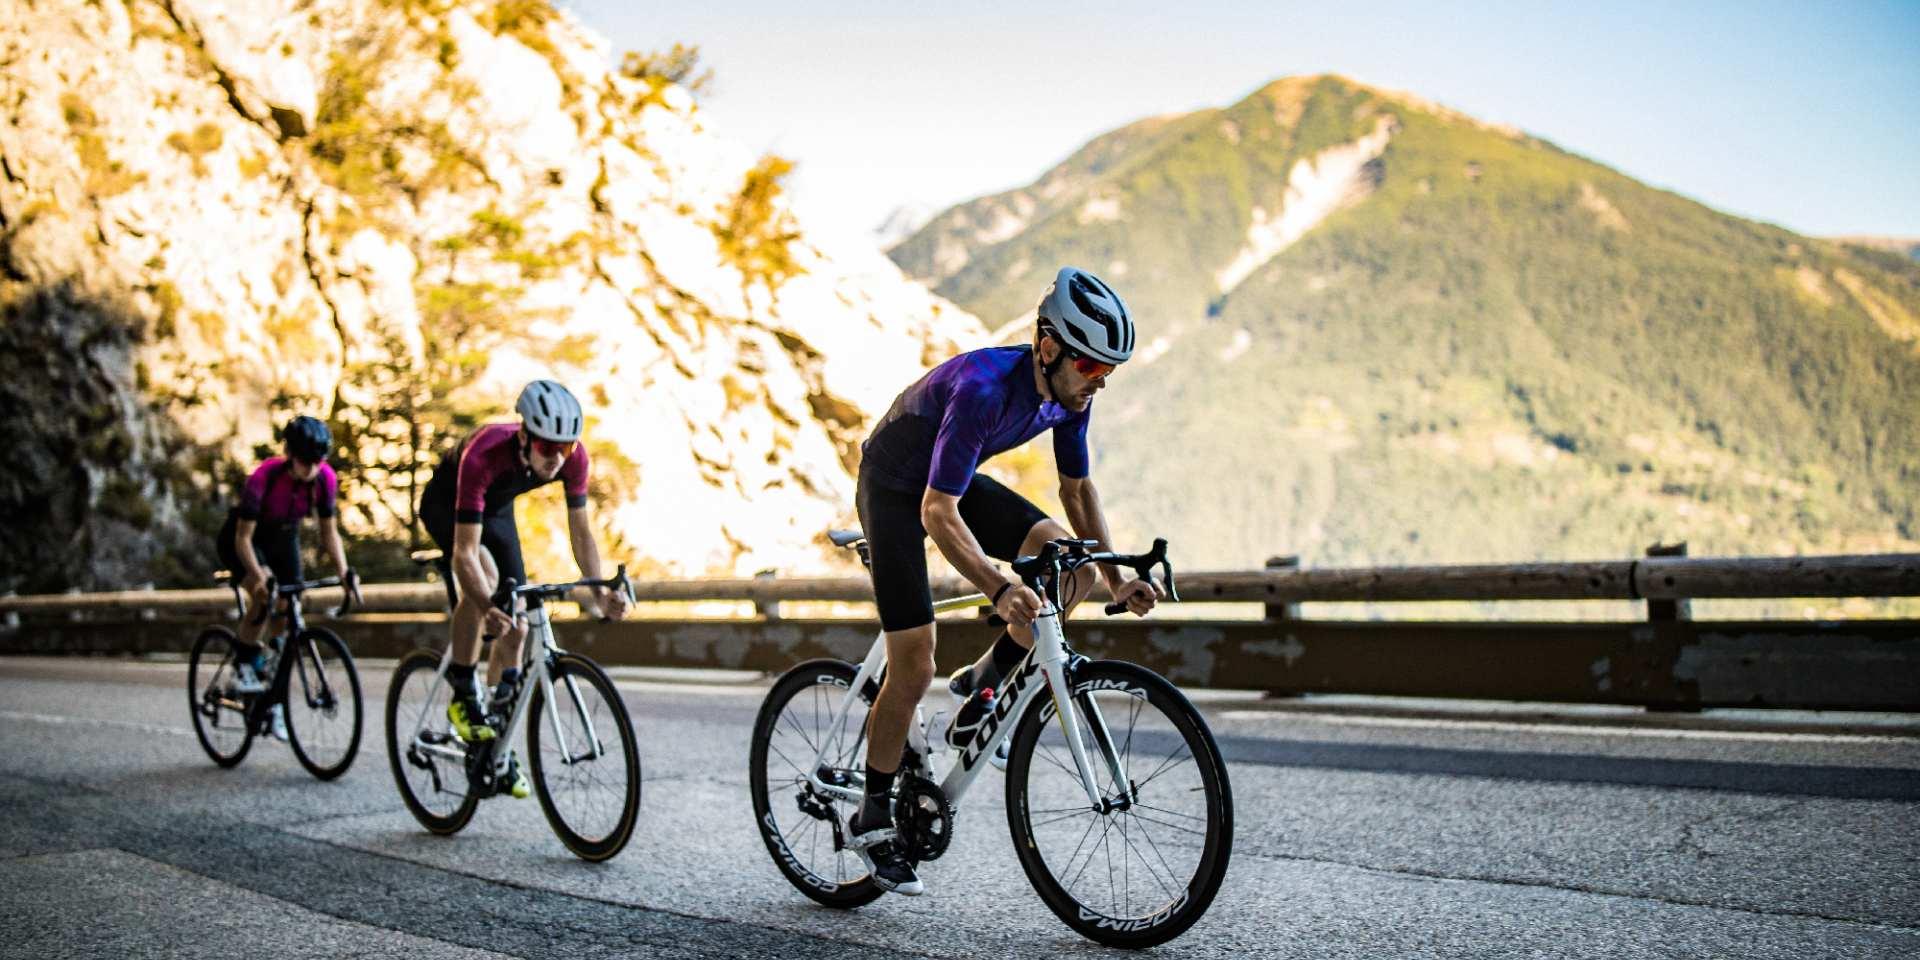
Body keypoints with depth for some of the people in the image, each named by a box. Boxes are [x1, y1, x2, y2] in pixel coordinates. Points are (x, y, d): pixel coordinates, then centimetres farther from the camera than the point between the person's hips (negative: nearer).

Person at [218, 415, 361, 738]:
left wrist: (344, 572, -24)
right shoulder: (265, 476, -34)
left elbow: (328, 531, -11)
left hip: (283, 539, 4)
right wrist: (258, 577, -43)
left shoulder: (325, 478, -22)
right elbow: (243, 537, -30)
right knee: (265, 597, -32)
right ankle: (244, 663, -8)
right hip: (240, 538, -4)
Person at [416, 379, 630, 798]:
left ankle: (495, 737, 11)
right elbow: (465, 552, -44)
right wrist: (486, 607, -59)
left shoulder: (573, 457, -30)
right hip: (444, 502, -5)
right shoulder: (483, 455, -43)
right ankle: (463, 695, -19)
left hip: (497, 508, 5)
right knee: (485, 574, -35)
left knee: (516, 627, -2)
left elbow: (580, 530, -20)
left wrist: (600, 591, -35)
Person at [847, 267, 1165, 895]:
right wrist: (1000, 590, -52)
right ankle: (872, 818, 9)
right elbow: (937, 513, -40)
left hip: (957, 480, 7)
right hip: (896, 488, -7)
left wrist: (1116, 579, -8)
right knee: (914, 668, -9)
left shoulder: (1070, 394, -13)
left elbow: (1077, 490, 1)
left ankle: (981, 684, 4)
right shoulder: (983, 388, -36)